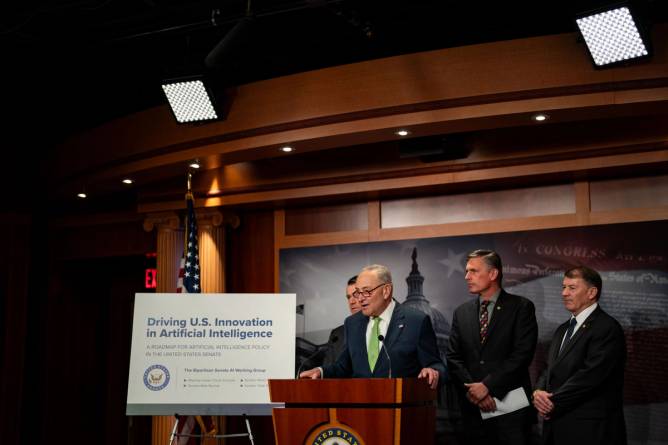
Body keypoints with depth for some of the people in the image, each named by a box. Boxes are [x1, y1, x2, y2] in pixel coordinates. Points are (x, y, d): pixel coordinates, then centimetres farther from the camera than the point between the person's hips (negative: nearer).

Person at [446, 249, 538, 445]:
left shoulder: (521, 307, -1)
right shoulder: (461, 312, 12)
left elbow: (522, 354, -10)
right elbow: (453, 357, 8)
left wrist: (487, 385, -14)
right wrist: (471, 389, -8)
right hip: (473, 408, 4)